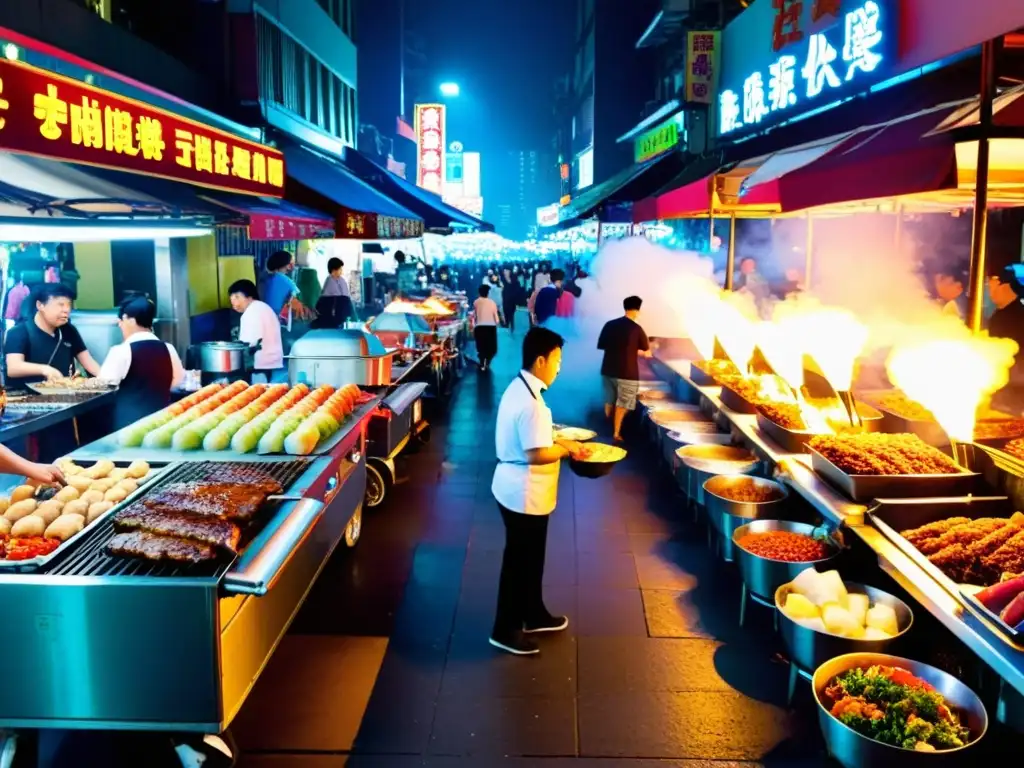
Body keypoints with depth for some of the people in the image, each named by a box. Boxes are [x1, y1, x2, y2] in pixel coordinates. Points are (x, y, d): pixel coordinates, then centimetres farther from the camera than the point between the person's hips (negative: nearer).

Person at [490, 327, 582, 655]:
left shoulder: (519, 388, 6)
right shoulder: (530, 401, -26)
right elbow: (536, 454, -28)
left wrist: (557, 442, 8)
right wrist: (565, 448, -13)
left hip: (518, 488, 10)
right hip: (524, 493, -10)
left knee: (531, 557, 23)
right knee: (518, 560, 5)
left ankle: (534, 615, 40)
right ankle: (506, 630, 21)